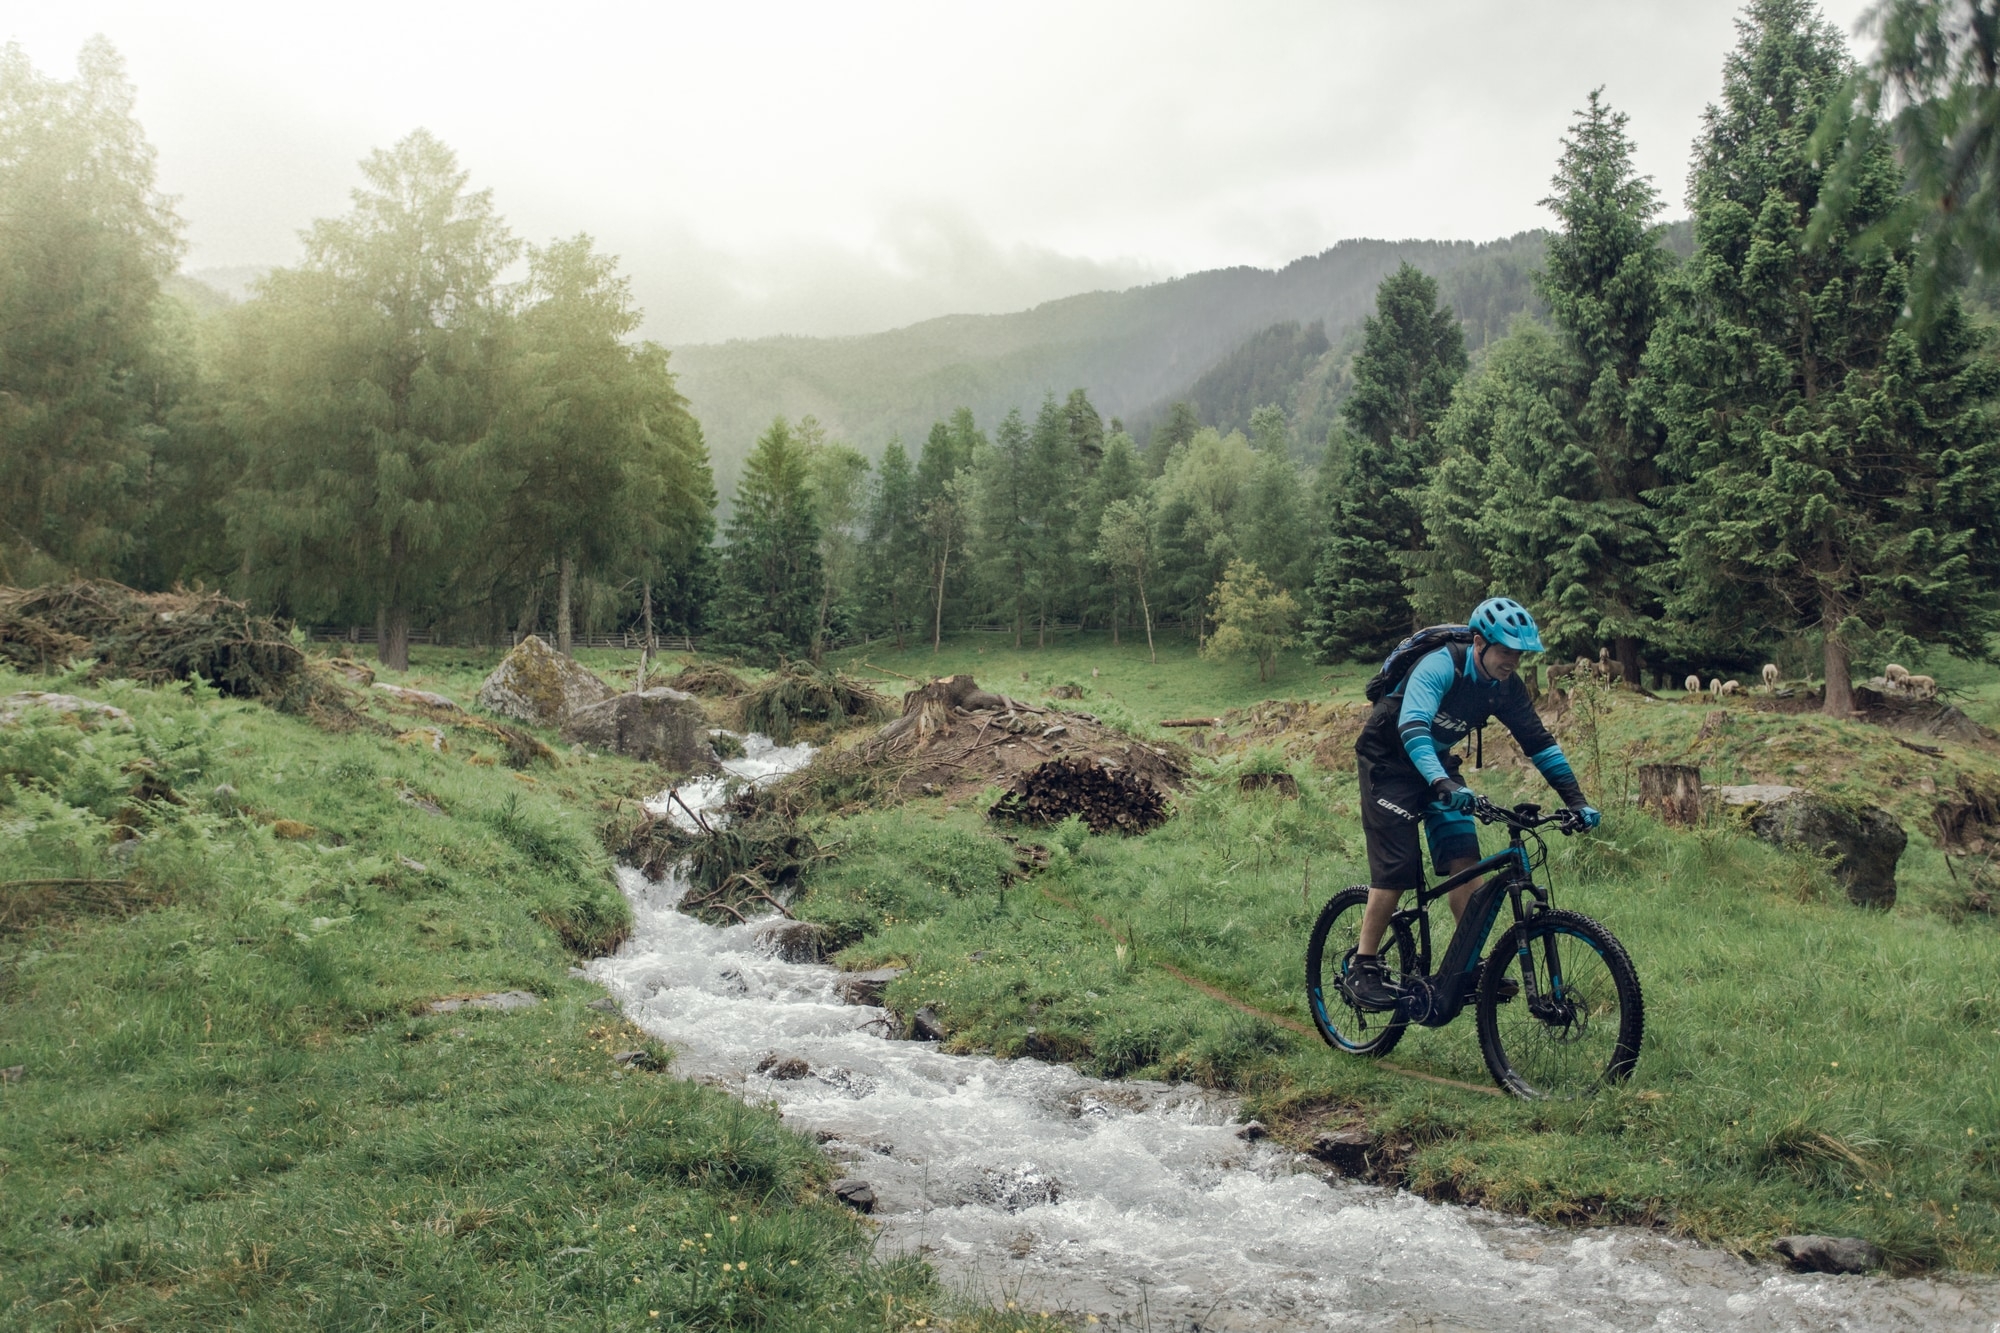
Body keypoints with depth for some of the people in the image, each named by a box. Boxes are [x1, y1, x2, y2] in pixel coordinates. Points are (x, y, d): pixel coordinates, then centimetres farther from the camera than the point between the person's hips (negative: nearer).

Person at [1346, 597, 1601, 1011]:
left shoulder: (1506, 688, -8)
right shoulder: (1440, 667, -29)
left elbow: (1539, 742, -3)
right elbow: (1413, 727, -43)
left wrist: (1576, 800, -12)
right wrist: (1442, 783, -59)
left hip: (1436, 762, 7)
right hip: (1389, 761, -6)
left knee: (1464, 859, -6)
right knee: (1396, 868, -13)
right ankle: (1363, 969, -4)